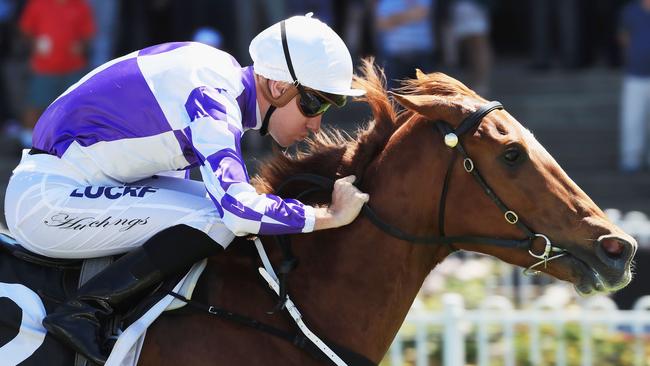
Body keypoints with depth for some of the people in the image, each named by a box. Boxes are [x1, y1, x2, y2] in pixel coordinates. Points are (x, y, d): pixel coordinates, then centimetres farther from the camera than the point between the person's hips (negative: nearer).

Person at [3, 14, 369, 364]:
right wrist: (330, 216, -23)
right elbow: (239, 208, -32)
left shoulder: (224, 74, 7)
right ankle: (82, 312, -19)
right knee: (217, 220, -20)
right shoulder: (211, 99, -21)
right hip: (47, 199, -10)